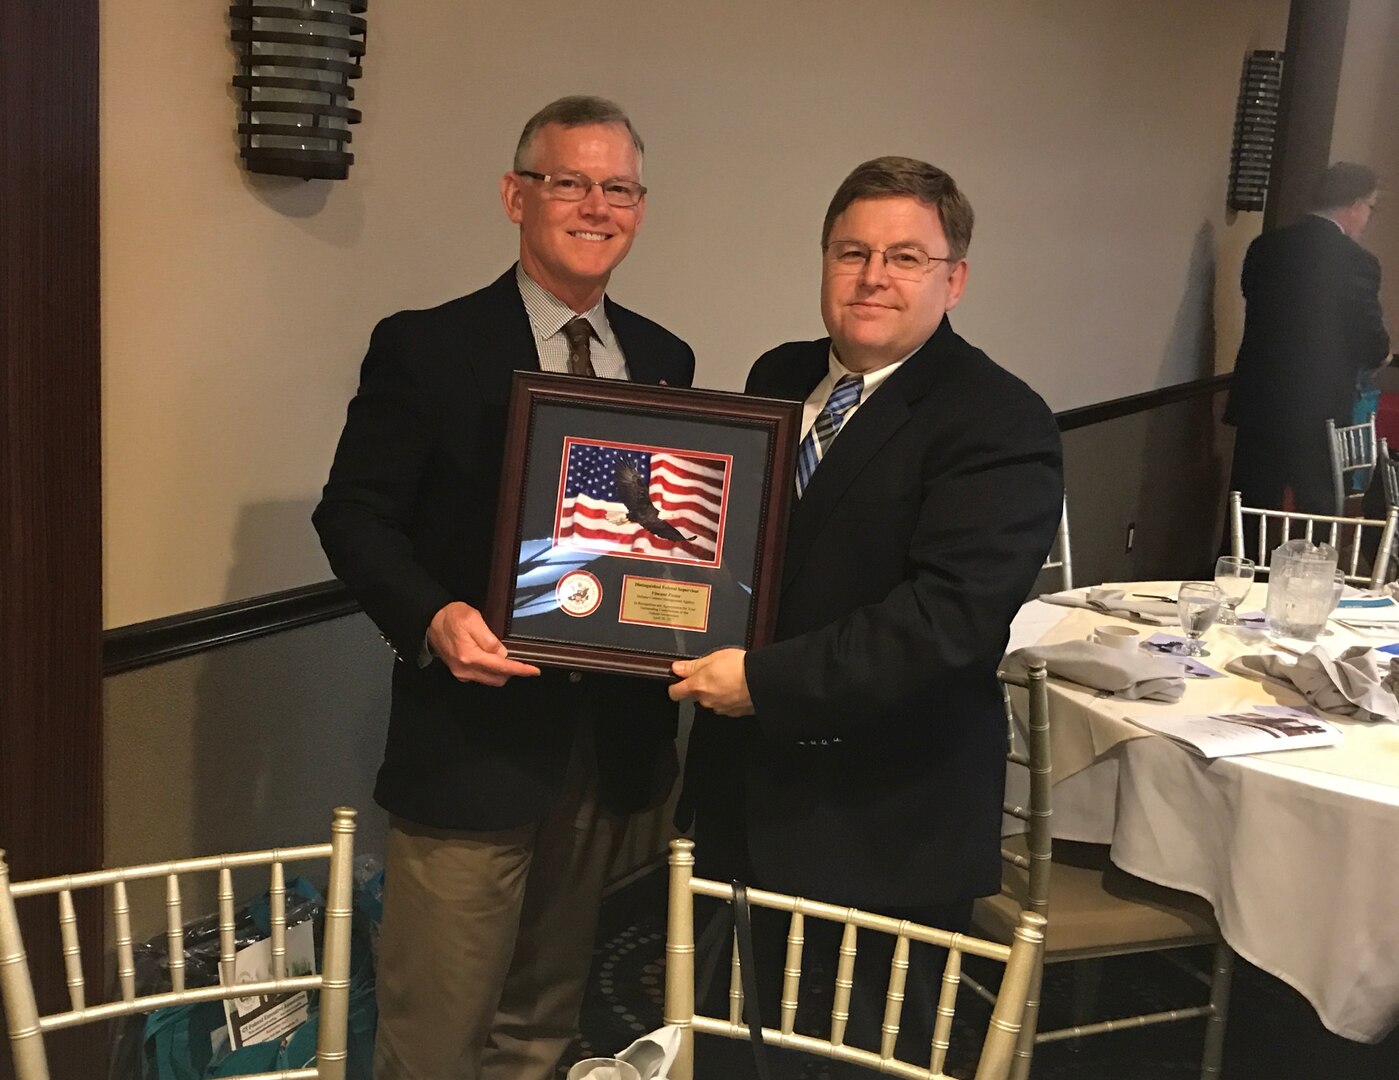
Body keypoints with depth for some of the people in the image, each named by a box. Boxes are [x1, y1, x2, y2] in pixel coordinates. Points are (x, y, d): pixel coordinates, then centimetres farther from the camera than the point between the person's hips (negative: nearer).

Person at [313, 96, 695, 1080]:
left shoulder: (665, 361, 9)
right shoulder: (425, 348, -6)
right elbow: (354, 513, -7)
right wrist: (433, 617, -25)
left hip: (612, 742, 5)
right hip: (472, 744, -5)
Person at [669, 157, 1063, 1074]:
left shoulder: (1000, 424, -15)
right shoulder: (778, 377, 8)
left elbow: (952, 615, -26)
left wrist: (766, 680, -25)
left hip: (883, 832, -6)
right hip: (746, 793, 7)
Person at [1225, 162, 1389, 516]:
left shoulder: (1265, 246, 3)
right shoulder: (1357, 261, -12)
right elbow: (1372, 347, -9)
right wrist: (1379, 352, 14)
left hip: (1258, 405, 5)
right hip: (1319, 411, -5)